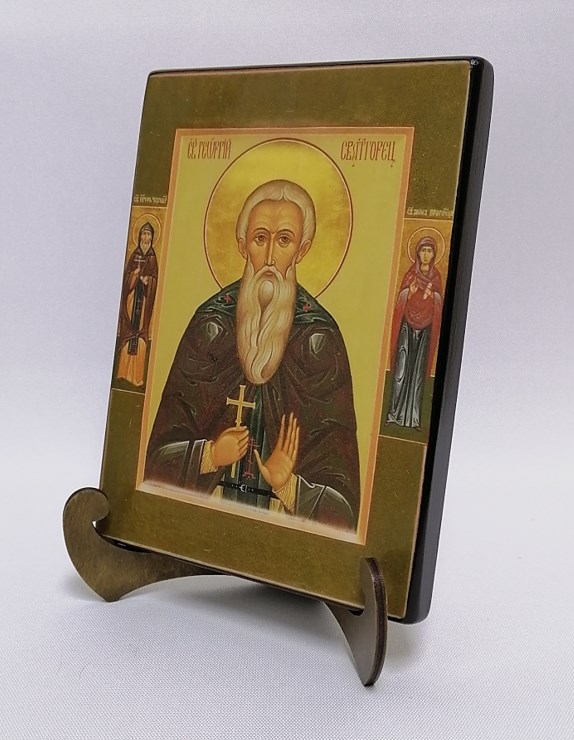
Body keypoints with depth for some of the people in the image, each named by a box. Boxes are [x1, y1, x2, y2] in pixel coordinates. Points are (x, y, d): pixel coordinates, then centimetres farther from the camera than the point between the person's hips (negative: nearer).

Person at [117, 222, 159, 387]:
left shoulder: (152, 257, 7)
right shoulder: (134, 254, 11)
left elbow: (155, 278, 2)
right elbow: (126, 274, 7)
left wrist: (147, 280, -17)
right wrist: (136, 275, -12)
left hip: (145, 297, -2)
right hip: (131, 295, 2)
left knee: (141, 333, -5)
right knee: (128, 333, 0)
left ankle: (137, 376, -4)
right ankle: (124, 372, 7)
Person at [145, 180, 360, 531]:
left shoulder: (320, 337, -5)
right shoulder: (212, 323, 0)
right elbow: (162, 451, 3)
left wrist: (289, 486, -20)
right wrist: (209, 455, -13)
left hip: (284, 523, -1)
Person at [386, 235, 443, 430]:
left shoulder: (436, 278, 7)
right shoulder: (410, 275, 3)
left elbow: (438, 308, 7)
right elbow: (401, 303, 2)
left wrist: (431, 297, -13)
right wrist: (410, 293, -17)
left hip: (426, 328, 1)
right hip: (407, 327, -1)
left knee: (419, 371, 0)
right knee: (402, 368, -6)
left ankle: (414, 416, 2)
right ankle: (395, 413, -1)